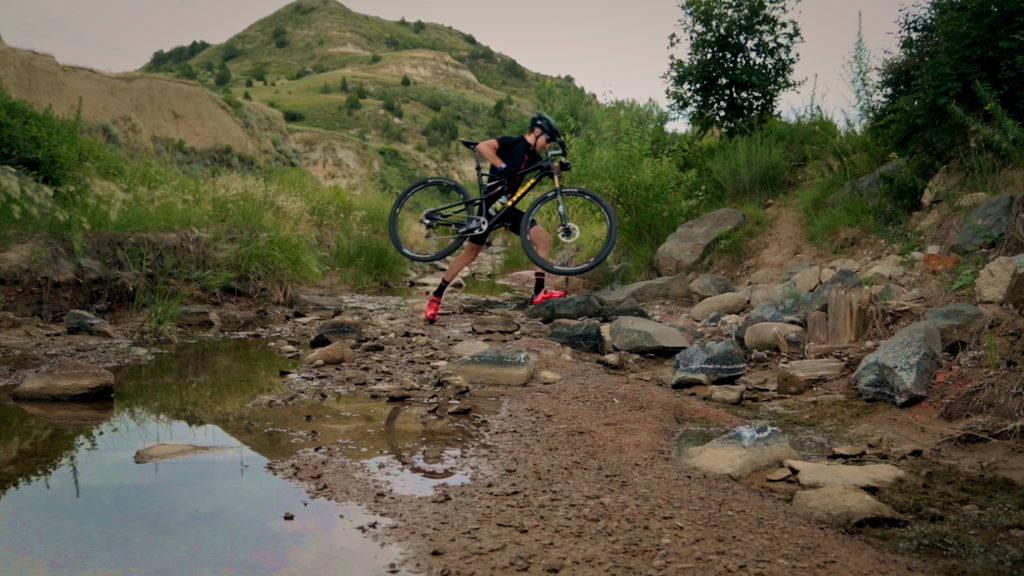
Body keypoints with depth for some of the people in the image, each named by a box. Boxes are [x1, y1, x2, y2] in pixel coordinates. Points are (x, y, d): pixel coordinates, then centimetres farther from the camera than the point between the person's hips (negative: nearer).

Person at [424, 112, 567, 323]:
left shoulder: (534, 158, 11)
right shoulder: (513, 143, -11)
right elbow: (481, 147, -27)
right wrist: (503, 167, -33)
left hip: (507, 209, 7)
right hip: (490, 205, -7)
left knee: (544, 239, -4)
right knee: (470, 253, -3)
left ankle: (539, 293, -1)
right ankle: (436, 297, 9)